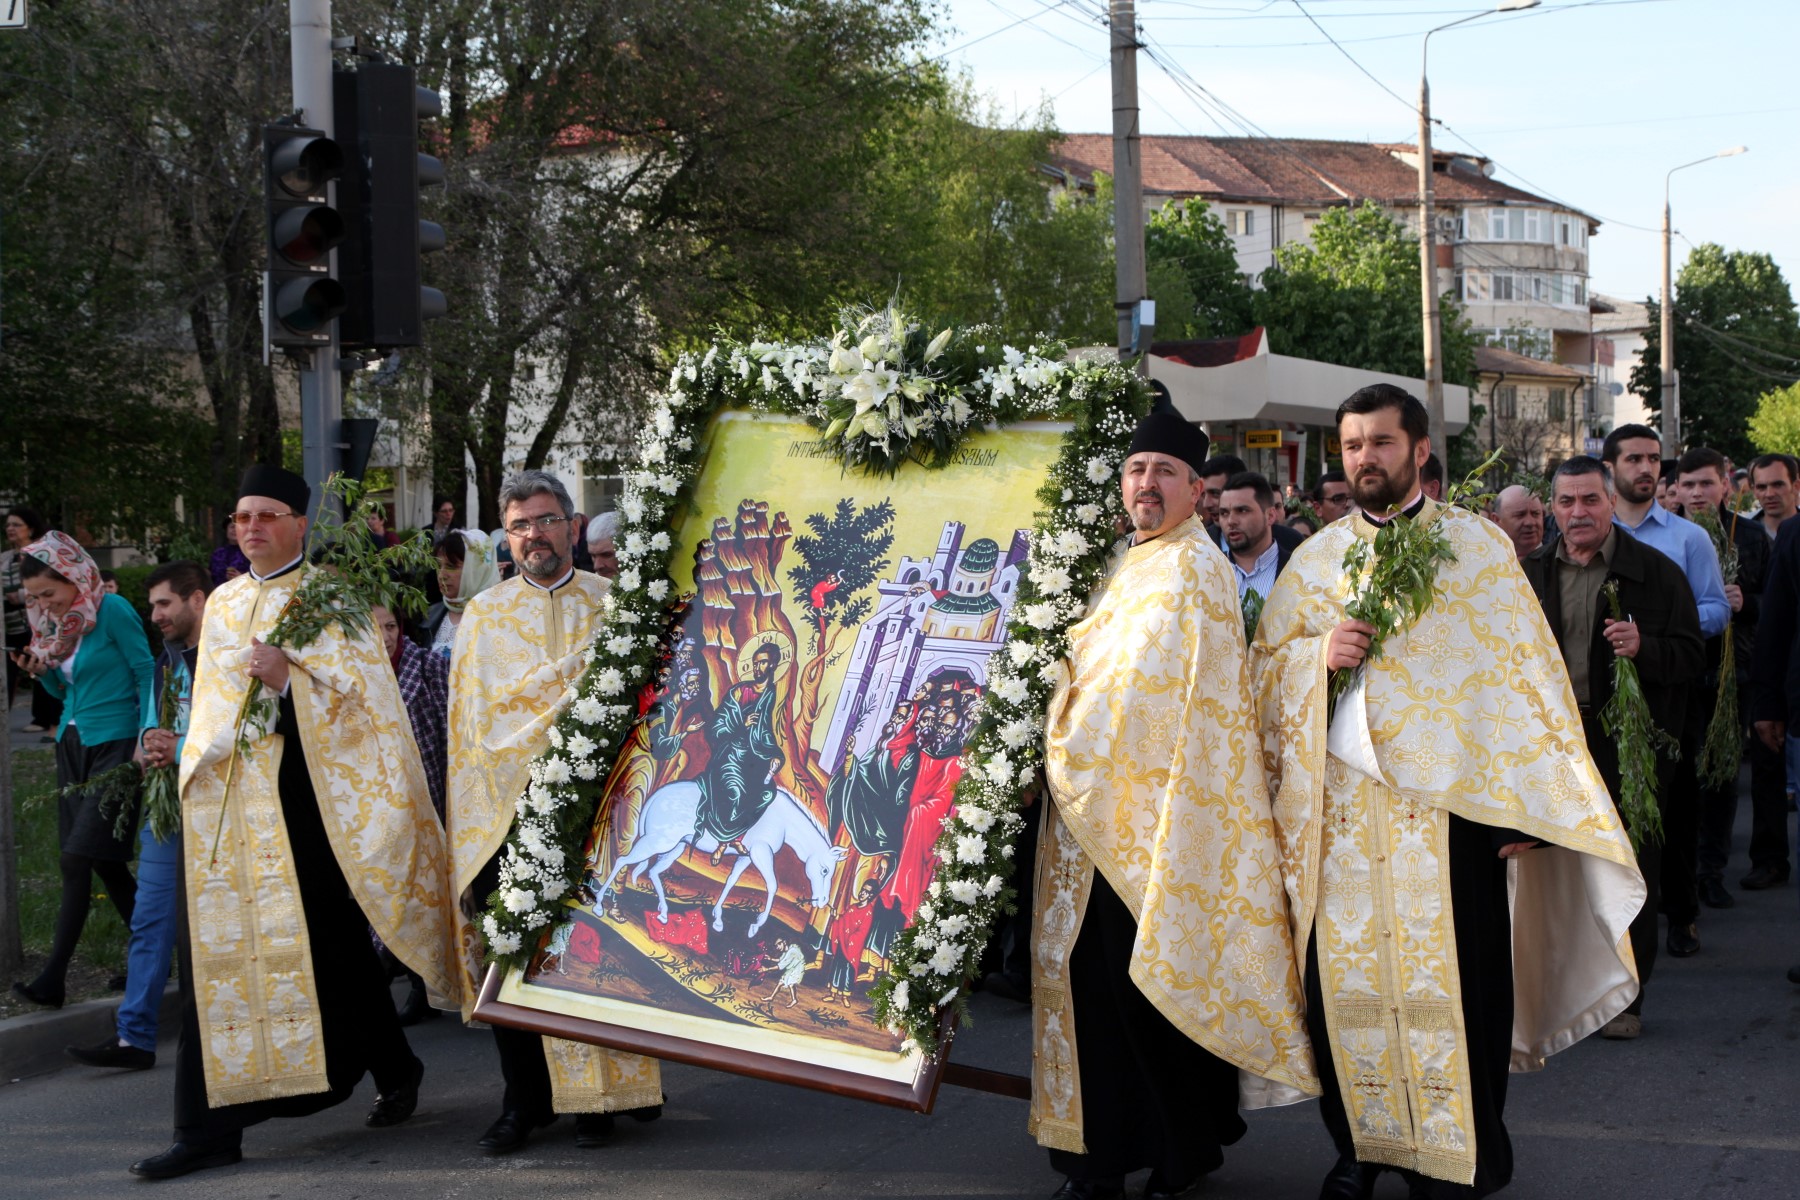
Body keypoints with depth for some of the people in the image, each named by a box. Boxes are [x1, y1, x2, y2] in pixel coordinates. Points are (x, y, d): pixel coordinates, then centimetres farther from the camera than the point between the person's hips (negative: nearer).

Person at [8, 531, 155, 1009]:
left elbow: (147, 672, -10)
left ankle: (53, 978, -8)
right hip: (72, 745, 8)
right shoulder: (53, 621, 11)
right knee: (106, 862, 8)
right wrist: (41, 671, -2)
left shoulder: (112, 610, -12)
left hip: (114, 745, -8)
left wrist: (148, 736, -18)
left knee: (78, 859, -11)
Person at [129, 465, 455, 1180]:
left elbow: (363, 688, -7)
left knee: (329, 940, -1)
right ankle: (210, 1129, 0)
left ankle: (394, 1068, 23)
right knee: (213, 944, -1)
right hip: (227, 796, 5)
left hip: (304, 791, -5)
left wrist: (292, 677, -20)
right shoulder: (223, 604, 18)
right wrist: (196, 767, 12)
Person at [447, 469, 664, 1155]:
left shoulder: (610, 602, 12)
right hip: (510, 802, 0)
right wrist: (591, 660, -11)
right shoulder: (486, 614, 11)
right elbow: (494, 695, -4)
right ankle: (523, 1100, 7)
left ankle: (595, 1096, 3)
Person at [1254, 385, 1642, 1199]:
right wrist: (1320, 655, -8)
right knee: (1346, 979, 3)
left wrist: (1523, 800, -9)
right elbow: (1266, 668, 15)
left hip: (1450, 801, -3)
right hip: (1341, 808, 3)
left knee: (1454, 981, -2)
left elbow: (1523, 671, -1)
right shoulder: (1315, 560, 12)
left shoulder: (1478, 547, 2)